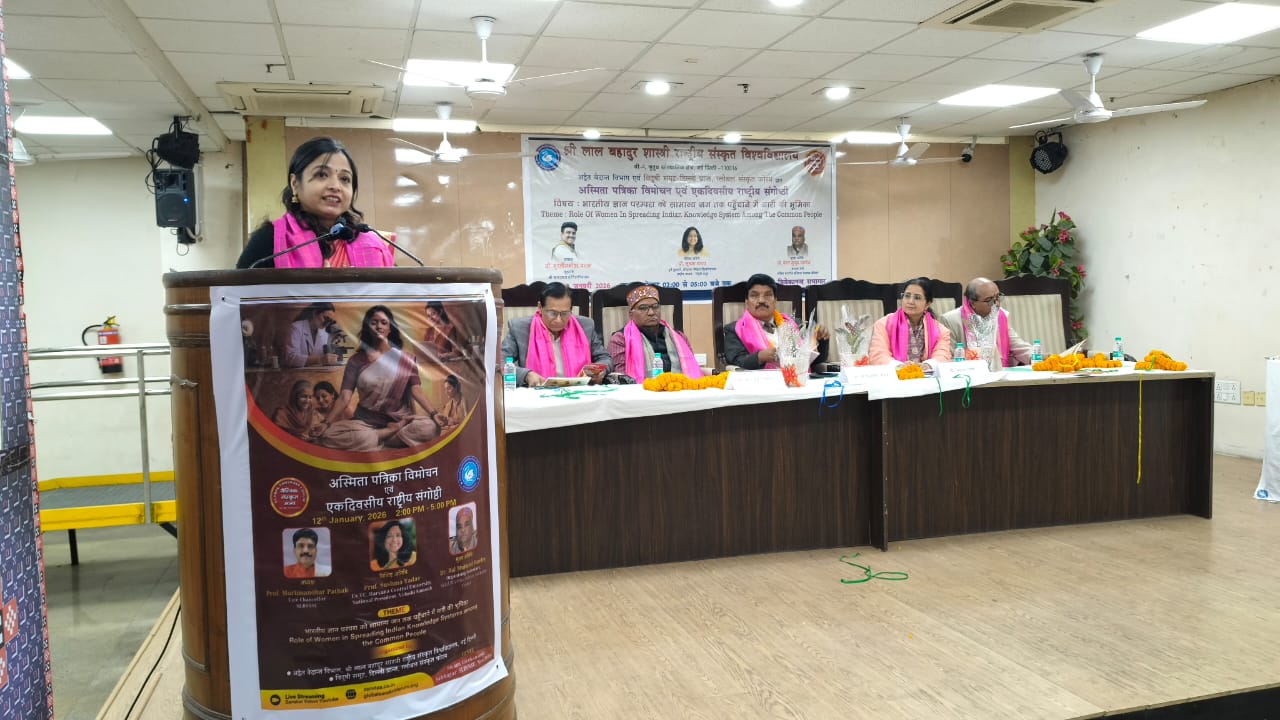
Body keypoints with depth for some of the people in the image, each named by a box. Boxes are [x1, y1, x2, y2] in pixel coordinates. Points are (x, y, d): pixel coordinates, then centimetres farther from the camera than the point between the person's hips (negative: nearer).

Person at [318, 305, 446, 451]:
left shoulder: (404, 359, 5)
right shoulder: (357, 360, 4)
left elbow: (416, 390, -5)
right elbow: (344, 397, -3)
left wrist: (434, 413, -22)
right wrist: (325, 424, -17)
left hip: (397, 420, 0)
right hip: (365, 422, 0)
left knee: (430, 427, -32)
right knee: (329, 436, -32)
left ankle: (373, 438, -14)